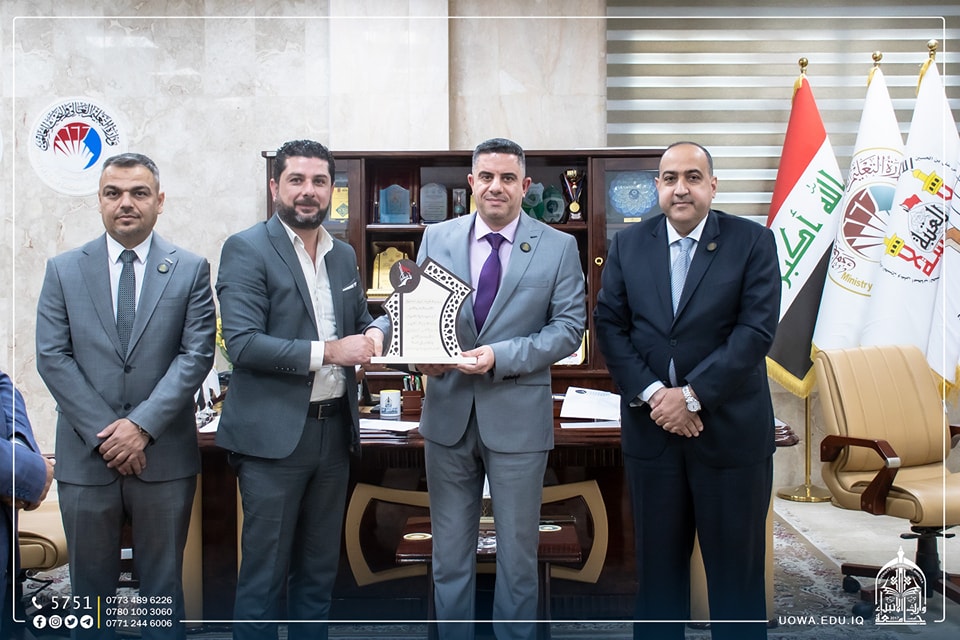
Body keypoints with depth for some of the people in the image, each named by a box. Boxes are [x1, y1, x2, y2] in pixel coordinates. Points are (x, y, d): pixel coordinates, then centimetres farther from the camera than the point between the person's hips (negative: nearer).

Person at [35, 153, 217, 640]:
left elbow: (196, 354, -5)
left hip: (164, 455, -1)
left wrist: (143, 425, -14)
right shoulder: (63, 270, 5)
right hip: (86, 455, 1)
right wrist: (104, 432, -10)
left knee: (162, 583, 11)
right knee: (90, 586, 13)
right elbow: (51, 357, -2)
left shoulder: (191, 270, 2)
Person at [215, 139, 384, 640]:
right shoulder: (246, 250, -8)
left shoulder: (344, 255, 12)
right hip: (274, 433, -6)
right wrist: (327, 351, -21)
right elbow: (242, 343, -17)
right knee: (264, 572, 4)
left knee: (319, 569, 17)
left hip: (334, 429, 6)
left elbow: (361, 322, 20)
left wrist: (374, 336, -4)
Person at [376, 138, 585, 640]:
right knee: (449, 553, 14)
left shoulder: (558, 247, -2)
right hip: (448, 413, 2)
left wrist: (500, 356, -20)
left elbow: (569, 326, -7)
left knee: (517, 553, 12)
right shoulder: (437, 238, 4)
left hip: (517, 416, -2)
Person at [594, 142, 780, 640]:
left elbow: (757, 328, -10)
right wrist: (651, 393, -12)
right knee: (657, 562, 14)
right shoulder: (627, 244, 6)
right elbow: (609, 323, 1)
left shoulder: (753, 242, -2)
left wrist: (692, 395, -17)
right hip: (650, 428, 2)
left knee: (736, 568, 8)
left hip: (730, 429, -2)